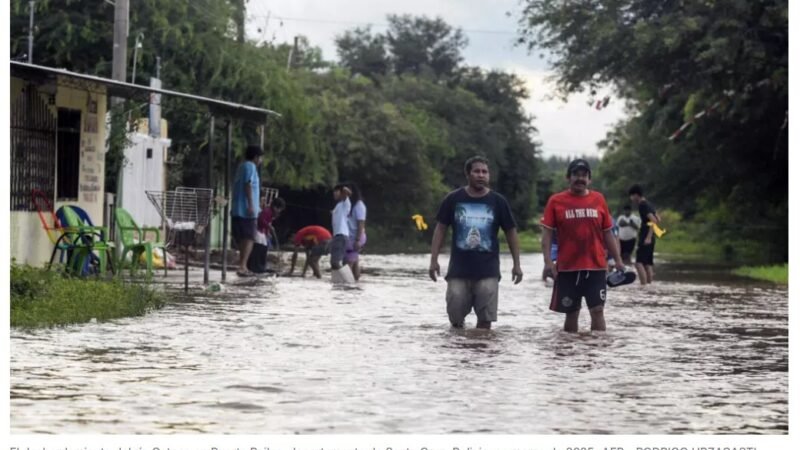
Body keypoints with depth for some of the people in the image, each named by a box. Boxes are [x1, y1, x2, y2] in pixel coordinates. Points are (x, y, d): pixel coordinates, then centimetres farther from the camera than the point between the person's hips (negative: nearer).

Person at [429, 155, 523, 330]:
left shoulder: (498, 201, 1)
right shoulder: (453, 199, 1)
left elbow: (511, 232, 7)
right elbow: (440, 229, 6)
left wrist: (516, 264, 4)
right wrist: (434, 260, -1)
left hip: (488, 271, 0)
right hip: (459, 270, 0)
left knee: (485, 320, -2)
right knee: (455, 319, 1)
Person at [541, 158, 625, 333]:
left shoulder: (598, 199, 6)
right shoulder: (556, 201, 0)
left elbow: (607, 233, 11)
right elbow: (547, 232, -2)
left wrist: (618, 260, 8)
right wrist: (548, 261, -12)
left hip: (596, 266, 1)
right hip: (567, 267, -1)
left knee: (597, 310, -4)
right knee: (571, 312, 7)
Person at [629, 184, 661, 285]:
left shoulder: (643, 205, -12)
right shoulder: (648, 204, 16)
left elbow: (653, 220, -23)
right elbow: (659, 220, 24)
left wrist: (648, 237, -26)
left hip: (645, 239, -10)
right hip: (649, 238, 10)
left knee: (639, 263, -14)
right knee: (648, 264, 10)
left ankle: (644, 285, -20)